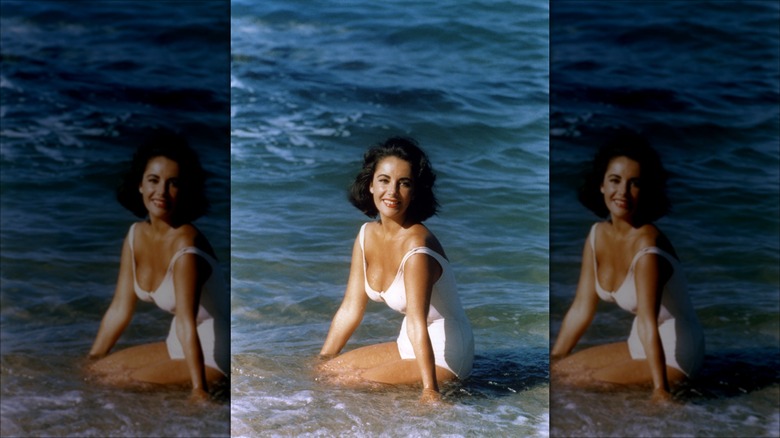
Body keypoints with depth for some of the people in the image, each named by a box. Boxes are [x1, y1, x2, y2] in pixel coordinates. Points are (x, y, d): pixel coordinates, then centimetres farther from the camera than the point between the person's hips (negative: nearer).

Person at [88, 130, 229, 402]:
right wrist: (88, 361, 8)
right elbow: (119, 310, 6)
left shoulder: (185, 246, -26)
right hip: (176, 347, 8)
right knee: (95, 372, 6)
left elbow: (187, 324, -36)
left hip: (211, 357, -8)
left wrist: (199, 391, -41)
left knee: (118, 382, -15)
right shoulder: (136, 235, -1)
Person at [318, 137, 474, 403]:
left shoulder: (416, 248, -26)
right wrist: (320, 361, 6)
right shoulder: (367, 235, -1)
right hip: (407, 347, 8)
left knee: (351, 382, -16)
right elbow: (351, 308, 5)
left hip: (443, 357, -8)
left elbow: (417, 323, -35)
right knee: (326, 372, 6)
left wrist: (430, 392, -39)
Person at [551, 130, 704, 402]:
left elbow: (648, 324, -35)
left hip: (674, 355, -8)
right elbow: (581, 309, 4)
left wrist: (660, 390, -39)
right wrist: (553, 361, 6)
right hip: (638, 347, 8)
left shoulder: (646, 247, -26)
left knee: (584, 382, -17)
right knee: (557, 372, 4)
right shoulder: (598, 235, -2)